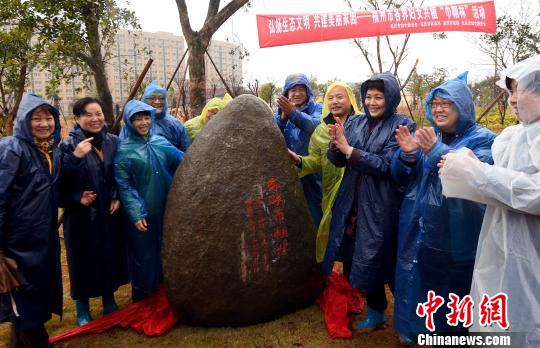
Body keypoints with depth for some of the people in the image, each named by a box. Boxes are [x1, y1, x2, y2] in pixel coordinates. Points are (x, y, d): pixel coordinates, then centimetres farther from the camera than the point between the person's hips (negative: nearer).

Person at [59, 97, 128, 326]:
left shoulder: (114, 142, 1)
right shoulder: (68, 146, -10)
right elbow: (60, 183, -11)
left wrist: (117, 198, -3)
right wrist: (77, 197, -24)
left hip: (110, 213, 4)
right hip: (82, 216, -3)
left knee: (110, 256, 14)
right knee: (85, 260, 8)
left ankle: (109, 301, 35)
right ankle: (82, 309, 29)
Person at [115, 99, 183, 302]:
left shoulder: (160, 142, 5)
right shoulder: (124, 150, -8)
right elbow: (124, 185, -11)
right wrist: (136, 214, -17)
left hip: (166, 209, 5)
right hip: (143, 212, -5)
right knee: (144, 255, 7)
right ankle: (141, 298, 27)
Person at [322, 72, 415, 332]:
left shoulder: (402, 125, -7)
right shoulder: (354, 122, 8)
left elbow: (385, 165, -17)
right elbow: (337, 161, 5)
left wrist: (349, 149, -20)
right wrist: (336, 143, -15)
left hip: (380, 208, -5)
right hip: (352, 204, 6)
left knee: (376, 261, 5)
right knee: (351, 260, 13)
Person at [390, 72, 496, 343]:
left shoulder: (482, 139, -5)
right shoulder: (426, 136, 10)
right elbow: (400, 177, 6)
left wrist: (437, 151, -29)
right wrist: (407, 154, -14)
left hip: (455, 236, -4)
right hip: (417, 229, 5)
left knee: (450, 291, 11)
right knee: (416, 284, 17)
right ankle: (413, 331, 38)